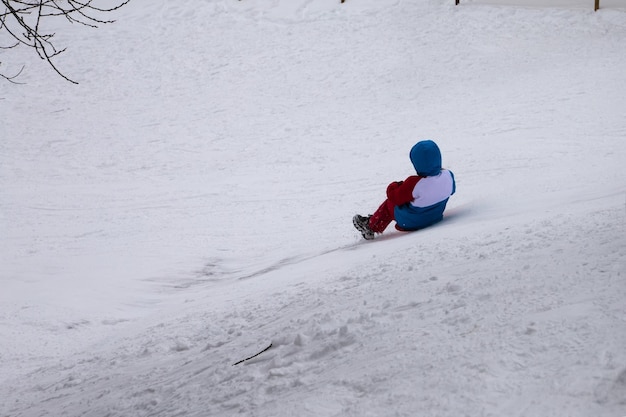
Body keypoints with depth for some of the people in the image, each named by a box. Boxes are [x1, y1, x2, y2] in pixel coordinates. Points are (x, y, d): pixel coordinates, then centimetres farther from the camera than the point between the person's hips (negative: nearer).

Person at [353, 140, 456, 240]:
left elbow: (395, 197, -17)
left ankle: (371, 226, 34)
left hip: (410, 224, -6)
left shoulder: (414, 184, -34)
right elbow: (451, 190, 7)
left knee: (390, 203, 18)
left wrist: (393, 186, 5)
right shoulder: (449, 176, -19)